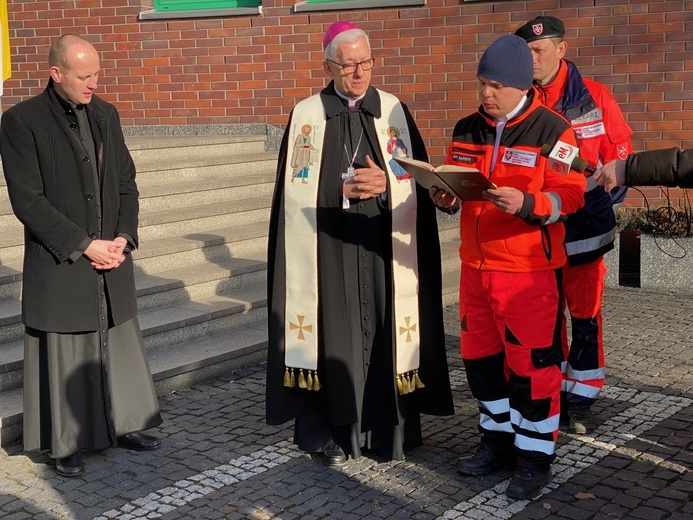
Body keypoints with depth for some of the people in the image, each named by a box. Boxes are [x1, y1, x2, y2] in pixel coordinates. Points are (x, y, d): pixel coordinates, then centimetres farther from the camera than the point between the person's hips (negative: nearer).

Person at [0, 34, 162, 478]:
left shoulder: (106, 115, 7)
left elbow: (127, 183, 11)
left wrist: (124, 237, -4)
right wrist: (84, 245, -15)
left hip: (112, 259, 5)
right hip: (61, 263, -5)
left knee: (120, 345, 13)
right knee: (65, 356, 4)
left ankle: (123, 424, 29)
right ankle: (66, 443, 19)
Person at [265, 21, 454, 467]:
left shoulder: (396, 112, 6)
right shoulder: (306, 116, 3)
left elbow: (419, 183, 3)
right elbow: (294, 192, 0)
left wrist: (385, 185, -15)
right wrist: (343, 191, -14)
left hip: (384, 250, 1)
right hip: (328, 251, -1)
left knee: (385, 332, 2)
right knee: (335, 335, 0)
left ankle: (390, 428, 14)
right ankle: (336, 431, 11)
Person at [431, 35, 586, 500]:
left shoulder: (552, 130, -9)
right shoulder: (467, 130, 9)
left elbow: (568, 195, -14)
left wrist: (526, 203, -30)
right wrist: (445, 196, -6)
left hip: (528, 269, -6)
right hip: (475, 265, 6)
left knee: (531, 363, 0)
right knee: (480, 356, 14)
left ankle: (535, 457, 14)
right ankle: (499, 439, 31)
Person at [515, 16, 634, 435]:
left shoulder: (594, 99, -6)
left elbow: (619, 160, 0)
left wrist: (604, 207, -7)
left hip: (584, 231, -2)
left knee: (585, 315, 7)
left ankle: (582, 398, 19)